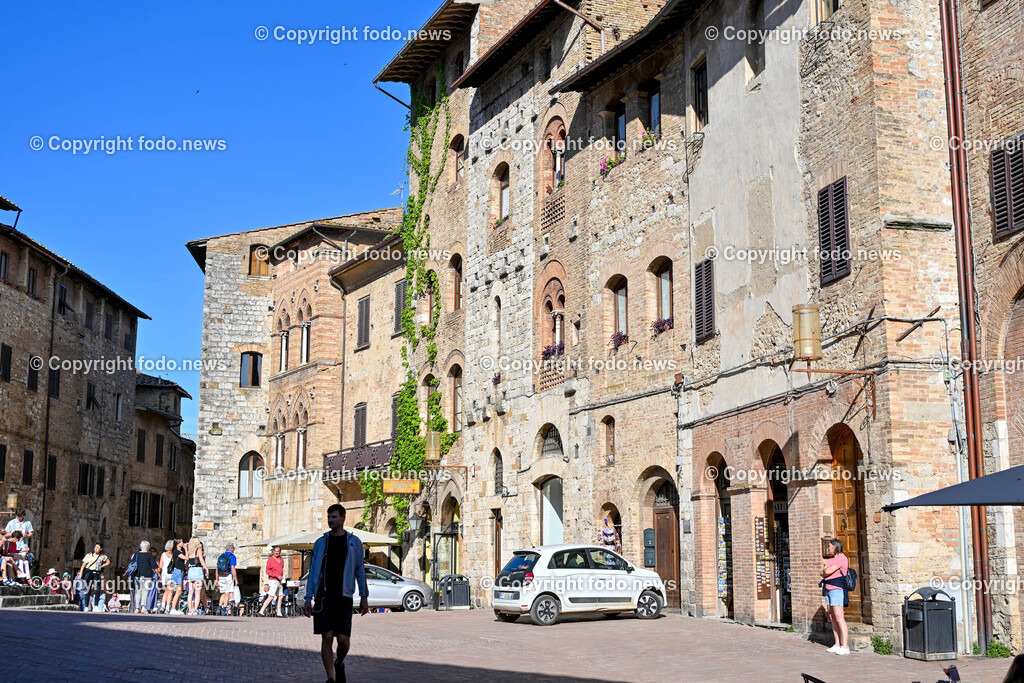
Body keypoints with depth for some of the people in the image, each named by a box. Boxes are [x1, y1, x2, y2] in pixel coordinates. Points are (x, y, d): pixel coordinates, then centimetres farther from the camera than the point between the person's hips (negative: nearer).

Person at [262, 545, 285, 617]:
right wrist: (277, 576, -18)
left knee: (280, 597, 9)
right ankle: (261, 611, -15)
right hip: (273, 580, -8)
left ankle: (279, 613, 15)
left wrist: (282, 576, 13)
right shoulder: (270, 559, -8)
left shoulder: (281, 559, 13)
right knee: (271, 597, -14)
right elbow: (268, 571, -10)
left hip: (279, 581, 8)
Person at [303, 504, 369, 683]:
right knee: (327, 637, -4)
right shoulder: (320, 543, 9)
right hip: (323, 597, 1)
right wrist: (308, 599, 3)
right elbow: (313, 571, 9)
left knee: (343, 639, -6)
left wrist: (364, 597, 3)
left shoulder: (354, 542, 6)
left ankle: (339, 664, 26)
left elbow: (360, 571, 8)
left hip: (343, 597, -1)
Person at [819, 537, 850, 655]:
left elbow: (827, 571, -17)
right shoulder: (831, 559, 21)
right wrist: (824, 570, -4)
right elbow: (823, 573, 19)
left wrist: (824, 569, 5)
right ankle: (837, 645, 11)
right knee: (832, 617, 8)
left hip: (837, 589, -10)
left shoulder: (841, 558, -11)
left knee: (839, 617, -14)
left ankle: (845, 646, -16)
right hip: (829, 589, 10)